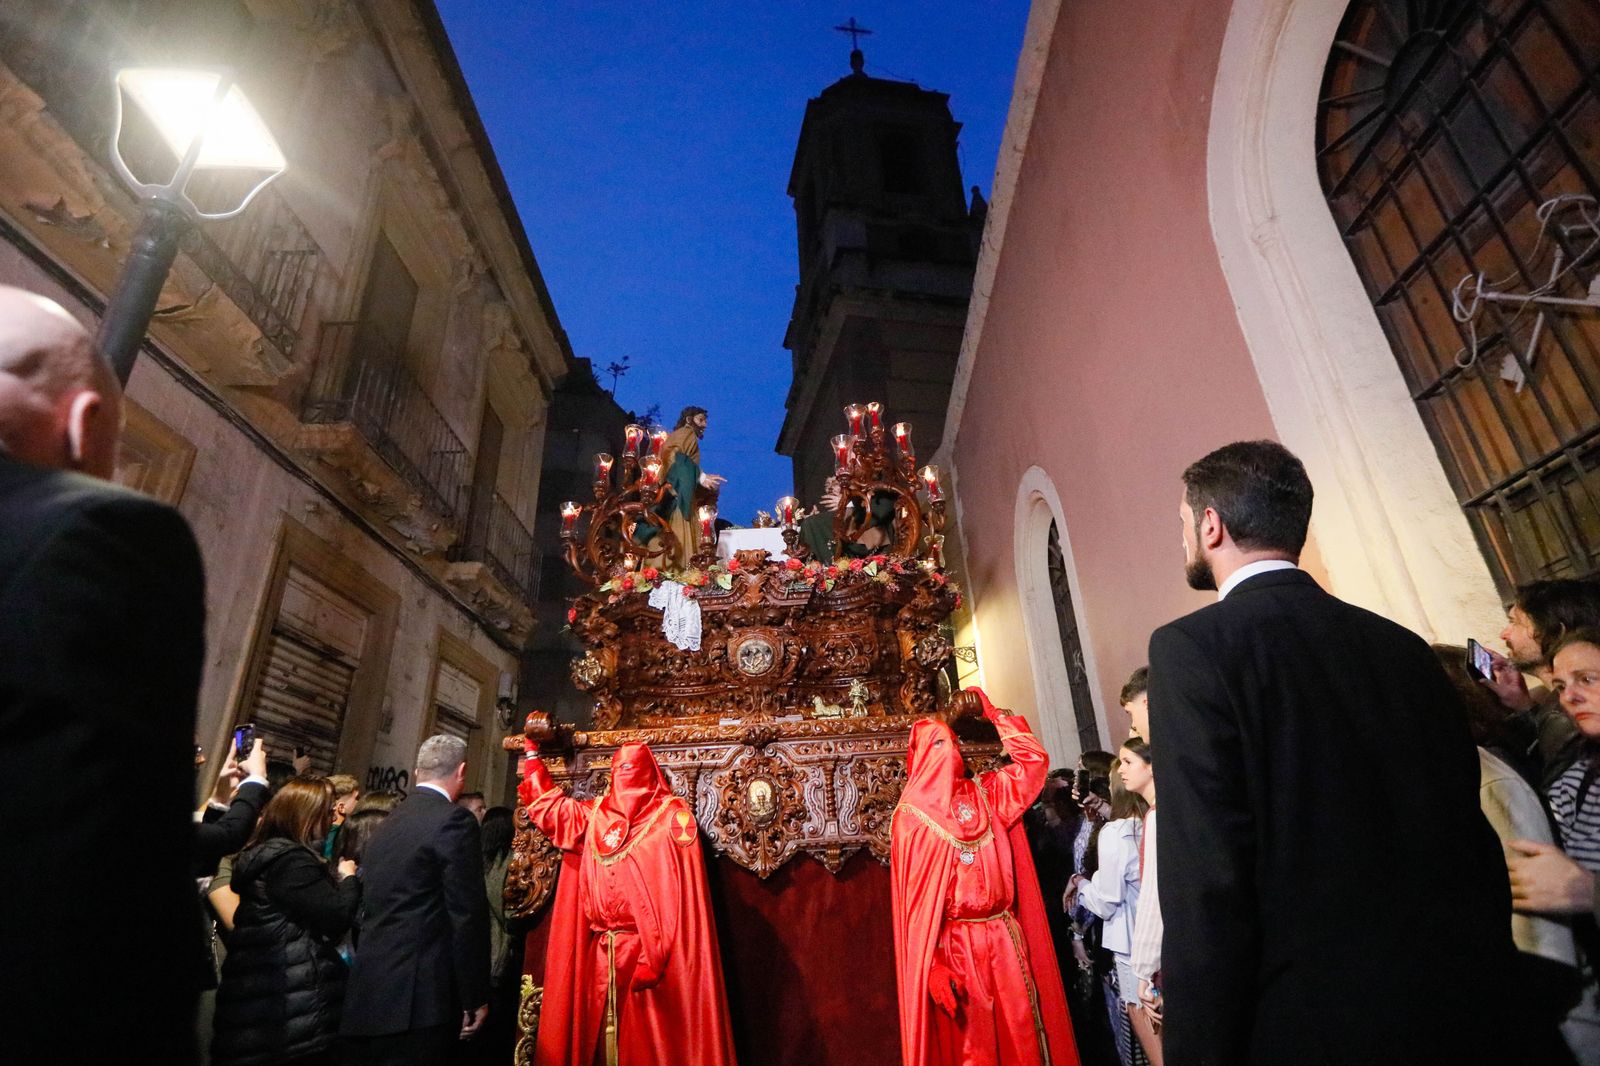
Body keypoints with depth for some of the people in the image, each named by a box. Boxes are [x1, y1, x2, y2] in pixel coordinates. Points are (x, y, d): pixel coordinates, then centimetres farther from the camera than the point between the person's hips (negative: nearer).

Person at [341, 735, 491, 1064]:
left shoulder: (387, 824, 12)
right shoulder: (454, 821, -13)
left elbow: (372, 911, 17)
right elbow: (468, 916, -15)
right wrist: (475, 998, -8)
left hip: (368, 994, 8)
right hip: (417, 998, -8)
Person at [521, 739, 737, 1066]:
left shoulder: (672, 815, -5)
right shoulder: (595, 814, 11)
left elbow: (681, 892, -11)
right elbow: (549, 804, 25)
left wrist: (656, 955, -19)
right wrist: (533, 754, 23)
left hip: (650, 950, -5)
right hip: (600, 953, 5)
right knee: (599, 1035, 12)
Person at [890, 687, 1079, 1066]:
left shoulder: (987, 792, 8)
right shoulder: (912, 816, -5)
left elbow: (1033, 759, 6)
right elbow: (913, 899, -7)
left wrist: (992, 712, 5)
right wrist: (932, 965, -14)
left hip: (1004, 938, 4)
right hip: (954, 946, -3)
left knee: (1021, 1035, 9)